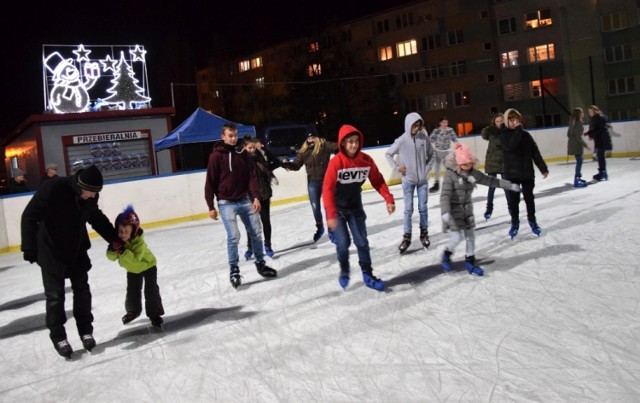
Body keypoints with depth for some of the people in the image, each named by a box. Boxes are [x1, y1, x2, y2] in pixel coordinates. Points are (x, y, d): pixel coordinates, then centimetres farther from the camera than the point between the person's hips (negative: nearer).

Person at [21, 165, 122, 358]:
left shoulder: (90, 196, -11)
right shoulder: (53, 189, -29)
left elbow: (97, 218, 7)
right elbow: (29, 216, -21)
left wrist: (115, 240, 5)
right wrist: (29, 248, -23)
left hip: (77, 248, 5)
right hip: (51, 250, -5)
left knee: (82, 289, 11)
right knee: (55, 294, 4)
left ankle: (85, 330, 27)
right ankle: (58, 336, 20)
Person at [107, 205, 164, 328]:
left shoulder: (139, 242, -38)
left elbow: (135, 260, -44)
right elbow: (112, 257, -20)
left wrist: (123, 251, -52)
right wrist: (112, 250, -40)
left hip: (148, 265, -5)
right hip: (132, 269, 5)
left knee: (151, 290, -9)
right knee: (132, 291, 14)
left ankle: (155, 314, 2)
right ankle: (133, 311, 36)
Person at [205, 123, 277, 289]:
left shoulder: (242, 154, 5)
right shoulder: (216, 156, -7)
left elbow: (251, 176, 3)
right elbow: (210, 182, -6)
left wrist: (255, 197, -8)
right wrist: (211, 206, -7)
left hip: (245, 200, 4)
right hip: (226, 203, -4)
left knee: (256, 231, 6)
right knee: (233, 236, -10)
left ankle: (260, 264, 23)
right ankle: (234, 271, 5)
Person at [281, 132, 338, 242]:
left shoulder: (324, 146, -7)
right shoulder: (303, 151, 0)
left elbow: (336, 147, -19)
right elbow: (296, 165, 0)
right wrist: (287, 165, -19)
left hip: (326, 180, -2)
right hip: (313, 182, 3)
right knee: (315, 207, 8)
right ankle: (319, 228, 33)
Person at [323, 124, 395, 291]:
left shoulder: (366, 160, -13)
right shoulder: (336, 162, -25)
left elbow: (377, 180, -3)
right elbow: (327, 189, -25)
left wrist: (388, 199, -13)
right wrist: (331, 215, -32)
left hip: (355, 206, 3)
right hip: (337, 208, -3)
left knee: (362, 241, 4)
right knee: (343, 242, -5)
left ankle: (368, 275, 17)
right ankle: (344, 271, 21)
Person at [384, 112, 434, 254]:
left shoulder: (424, 137, -6)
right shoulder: (401, 140, -12)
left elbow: (431, 153, 8)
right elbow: (388, 154, 0)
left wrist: (428, 167, -1)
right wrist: (396, 167, -8)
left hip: (423, 179, 2)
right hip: (408, 180, -2)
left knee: (423, 208, 9)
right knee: (408, 209, 2)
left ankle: (424, 233, 26)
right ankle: (407, 237, 12)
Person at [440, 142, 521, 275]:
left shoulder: (473, 173, -1)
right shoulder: (450, 174, -20)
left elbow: (490, 180, 8)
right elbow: (445, 195, -26)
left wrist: (510, 185, 10)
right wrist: (445, 212, -37)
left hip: (467, 208, 6)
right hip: (453, 208, -6)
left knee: (470, 235, 8)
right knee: (457, 236, -7)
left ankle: (470, 261, 23)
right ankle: (446, 255, 22)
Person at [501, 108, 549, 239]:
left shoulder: (525, 135, 2)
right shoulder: (504, 134, -5)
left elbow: (535, 153, 4)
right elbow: (511, 146, -26)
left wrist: (543, 168, 2)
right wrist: (518, 130, -23)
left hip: (527, 172, 2)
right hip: (511, 174, -2)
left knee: (529, 198, 12)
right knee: (513, 200, 4)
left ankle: (532, 220, 30)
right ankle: (515, 222, 22)